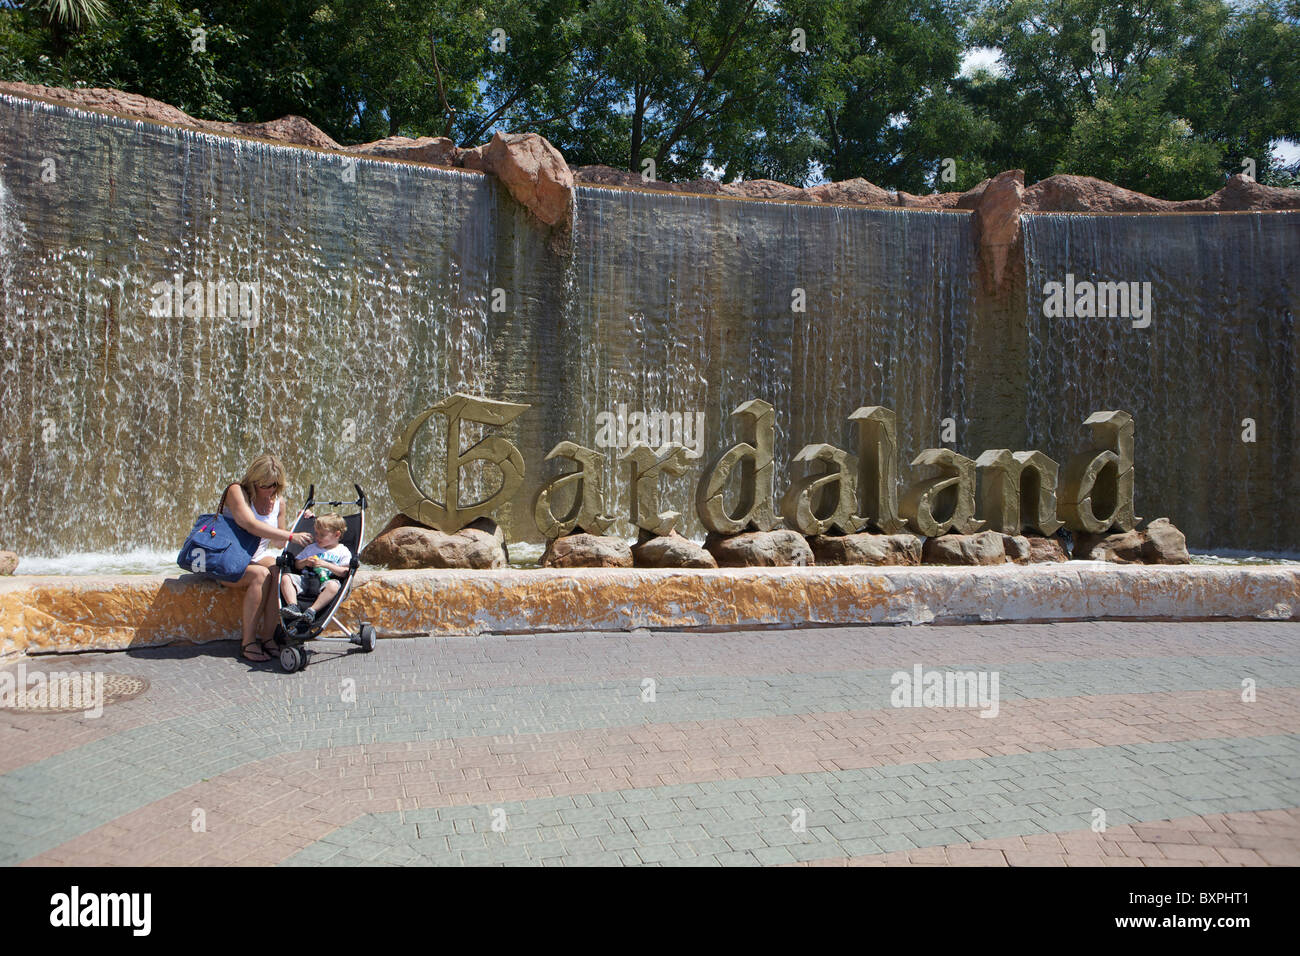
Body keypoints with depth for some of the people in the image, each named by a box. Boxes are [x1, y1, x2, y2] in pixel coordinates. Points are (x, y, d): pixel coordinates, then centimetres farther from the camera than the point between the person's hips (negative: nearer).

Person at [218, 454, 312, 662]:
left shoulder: (278, 502, 5)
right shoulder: (236, 491, -13)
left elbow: (280, 541, 14)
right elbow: (251, 525, -29)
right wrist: (291, 536, -34)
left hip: (259, 557, 5)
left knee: (279, 572, -29)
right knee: (261, 574, -34)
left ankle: (268, 637, -26)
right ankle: (248, 641, -27)